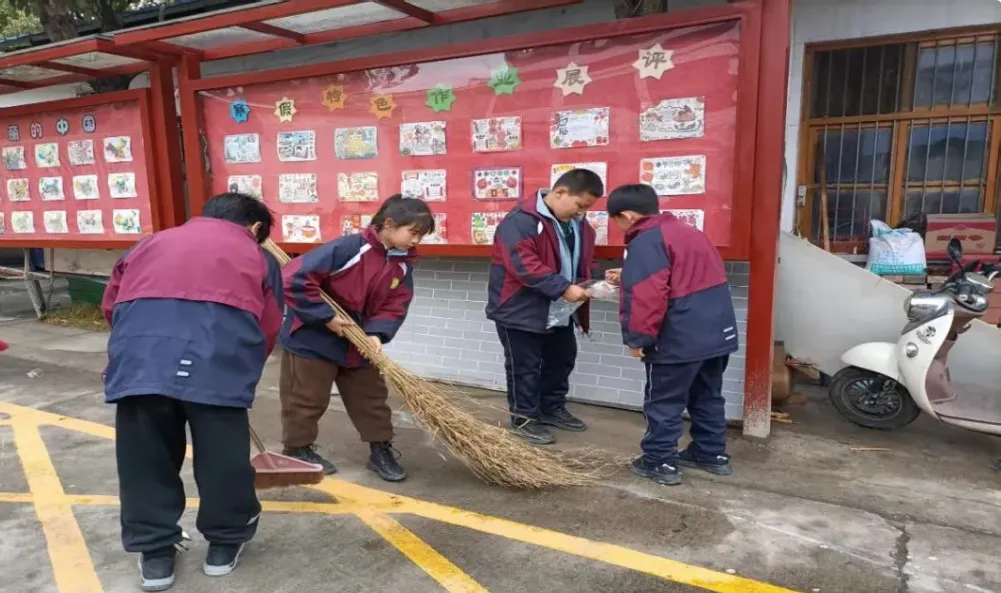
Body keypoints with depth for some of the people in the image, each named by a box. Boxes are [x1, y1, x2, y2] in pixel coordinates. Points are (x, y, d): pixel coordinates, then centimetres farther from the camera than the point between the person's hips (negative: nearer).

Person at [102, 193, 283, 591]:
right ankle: (225, 543, 32)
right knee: (222, 451, 15)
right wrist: (243, 375, 33)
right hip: (218, 355, -2)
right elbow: (268, 327, 18)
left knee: (145, 452, 18)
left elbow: (111, 304, 30)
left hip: (140, 350, 3)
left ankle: (154, 552, 32)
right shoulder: (258, 256, 24)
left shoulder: (153, 241, 31)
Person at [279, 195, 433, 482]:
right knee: (307, 399, 10)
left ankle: (381, 451, 28)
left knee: (372, 397, 13)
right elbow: (295, 278, -29)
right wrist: (326, 318, -26)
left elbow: (395, 306, -4)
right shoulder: (349, 248, -28)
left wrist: (377, 334, -23)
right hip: (312, 339, -6)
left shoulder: (403, 264, -6)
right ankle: (298, 450, 30)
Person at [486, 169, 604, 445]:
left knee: (562, 359, 19)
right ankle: (524, 418, 20)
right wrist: (564, 288, -32)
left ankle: (552, 409, 37)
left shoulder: (578, 224, 5)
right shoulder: (521, 220, -23)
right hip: (521, 310, -8)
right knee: (525, 366, 4)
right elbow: (524, 266, -30)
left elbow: (583, 261, 15)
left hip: (559, 310, 9)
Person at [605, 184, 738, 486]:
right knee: (708, 395, 21)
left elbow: (647, 297, -24)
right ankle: (712, 454, 32)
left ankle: (659, 461, 13)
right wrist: (627, 278, 31)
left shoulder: (645, 243, -14)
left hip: (680, 338, -9)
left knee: (663, 401, 5)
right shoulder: (685, 230, 17)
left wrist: (638, 338, -13)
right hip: (718, 330, 10)